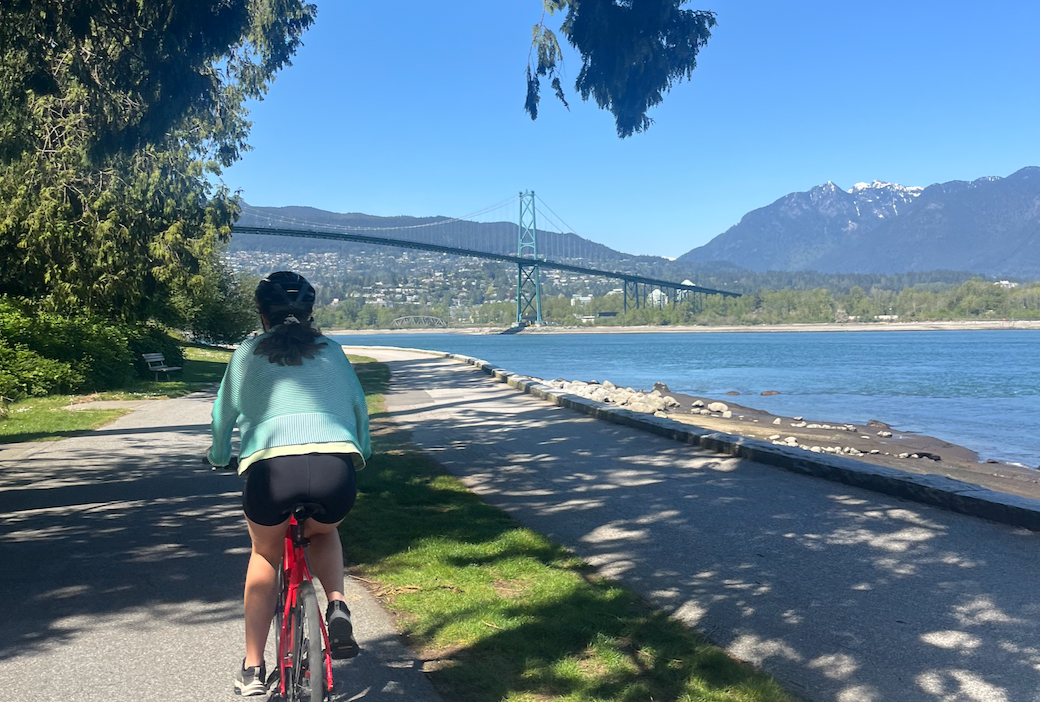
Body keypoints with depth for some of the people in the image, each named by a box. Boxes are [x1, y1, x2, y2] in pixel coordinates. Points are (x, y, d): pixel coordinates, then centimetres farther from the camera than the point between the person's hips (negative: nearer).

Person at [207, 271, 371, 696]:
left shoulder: (247, 354, 20)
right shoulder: (332, 353, 23)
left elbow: (223, 415, 30)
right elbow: (359, 408, 30)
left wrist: (219, 458, 50)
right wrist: (360, 452, 50)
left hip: (271, 468, -1)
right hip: (336, 469, 1)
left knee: (265, 554, 29)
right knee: (323, 532, 35)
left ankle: (252, 669, 29)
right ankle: (337, 607, 10)